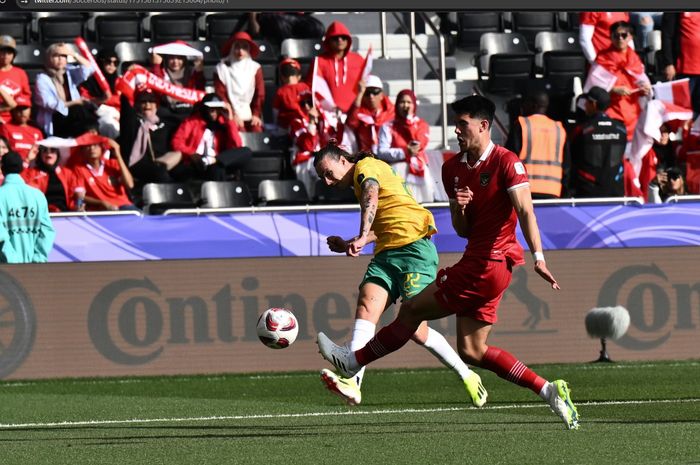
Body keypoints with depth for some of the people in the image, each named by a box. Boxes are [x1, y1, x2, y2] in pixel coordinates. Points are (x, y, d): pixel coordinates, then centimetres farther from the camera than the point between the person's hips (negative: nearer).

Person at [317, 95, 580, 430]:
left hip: (489, 264, -9)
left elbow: (525, 211, -21)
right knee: (472, 351, 5)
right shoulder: (452, 169, 14)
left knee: (412, 309, 0)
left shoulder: (506, 163, -11)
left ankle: (353, 361, 16)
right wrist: (458, 207, -7)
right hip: (476, 262, 9)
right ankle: (549, 391, 5)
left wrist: (538, 258, -32)